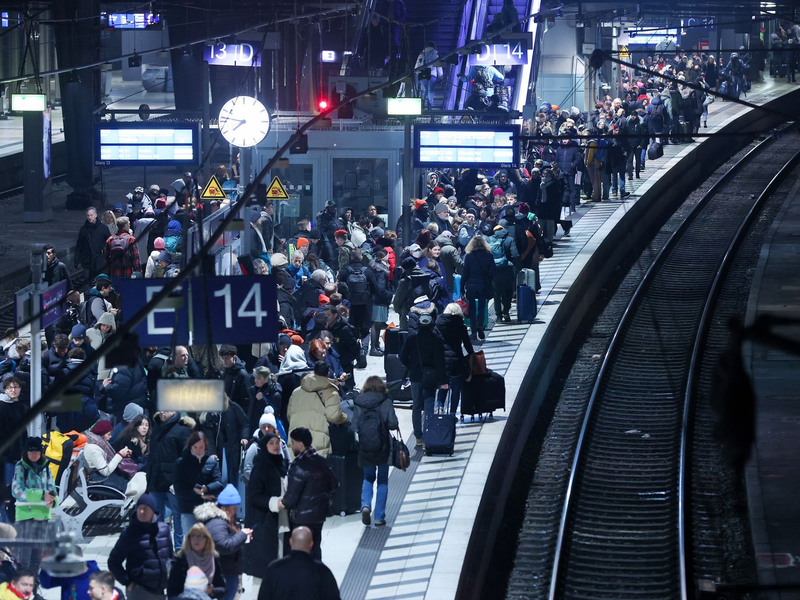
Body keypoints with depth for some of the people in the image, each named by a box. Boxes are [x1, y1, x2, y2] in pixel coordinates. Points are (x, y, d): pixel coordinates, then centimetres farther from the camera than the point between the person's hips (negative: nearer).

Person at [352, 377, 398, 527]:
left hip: (365, 447, 2)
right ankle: (379, 516, 10)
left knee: (368, 478, 19)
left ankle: (366, 505, -7)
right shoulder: (385, 402, -8)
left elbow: (354, 426, -4)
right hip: (382, 446, -2)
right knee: (382, 481, 11)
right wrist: (396, 426, 8)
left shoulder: (358, 403, -2)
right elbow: (393, 423, -14)